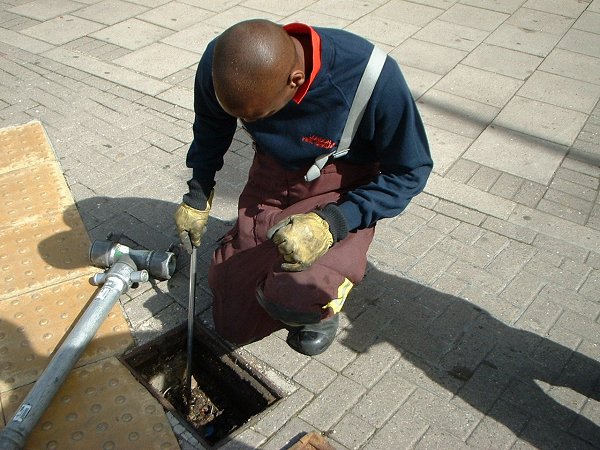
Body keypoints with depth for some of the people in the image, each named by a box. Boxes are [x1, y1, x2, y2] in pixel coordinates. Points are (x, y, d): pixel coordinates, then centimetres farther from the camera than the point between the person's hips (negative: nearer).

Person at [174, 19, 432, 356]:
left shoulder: (372, 79, -33)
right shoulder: (221, 63, -20)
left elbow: (411, 171, -18)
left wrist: (332, 223, -29)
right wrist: (197, 196, 4)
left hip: (342, 191, -3)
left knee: (291, 299, -32)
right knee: (233, 325, 7)